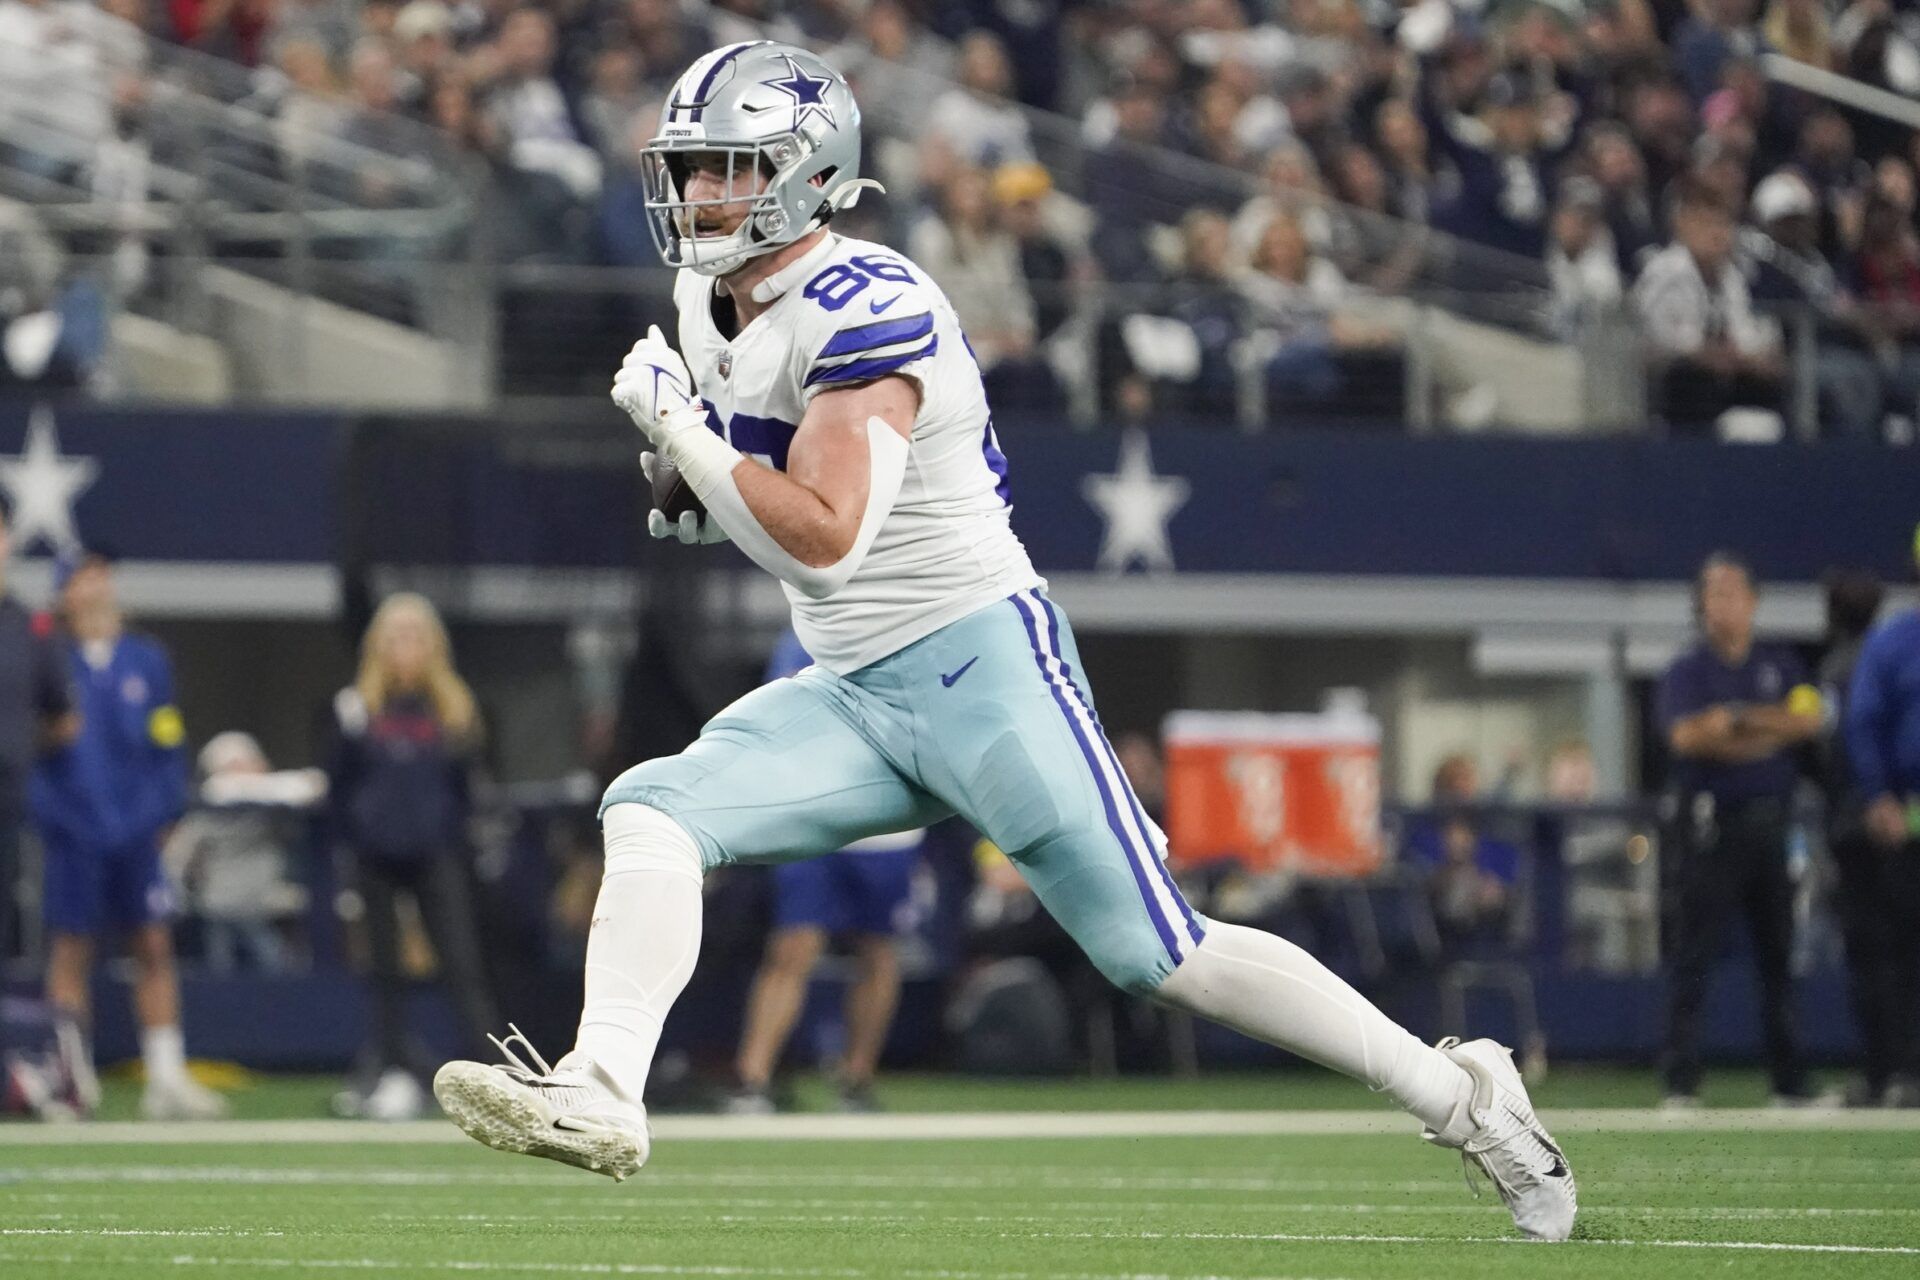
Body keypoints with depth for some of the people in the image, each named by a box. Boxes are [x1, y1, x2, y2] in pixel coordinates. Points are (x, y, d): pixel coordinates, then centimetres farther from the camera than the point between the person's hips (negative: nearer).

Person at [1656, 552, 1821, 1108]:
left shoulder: (1779, 665, 13)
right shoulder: (1686, 671, 2)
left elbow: (1808, 719, -4)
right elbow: (1685, 736, -15)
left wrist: (1738, 719, -10)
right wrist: (1770, 733, -11)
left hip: (1769, 826, 4)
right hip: (1707, 826, -4)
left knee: (1779, 953, 6)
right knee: (1693, 957, -7)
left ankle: (1791, 1083, 11)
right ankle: (1682, 1083, -7)